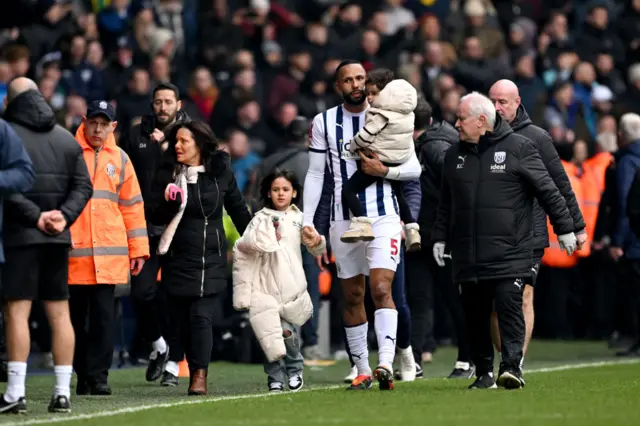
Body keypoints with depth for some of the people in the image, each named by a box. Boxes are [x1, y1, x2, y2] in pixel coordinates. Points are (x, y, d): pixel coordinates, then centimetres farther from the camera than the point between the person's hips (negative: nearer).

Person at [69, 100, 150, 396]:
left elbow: (132, 205, 13)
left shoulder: (120, 159, 11)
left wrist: (138, 249, 10)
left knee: (104, 315, -5)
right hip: (72, 250, -1)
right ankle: (82, 375, 11)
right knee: (76, 316, 4)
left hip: (110, 254, 1)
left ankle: (98, 375, -3)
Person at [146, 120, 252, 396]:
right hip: (178, 259, 1)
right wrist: (168, 204, -17)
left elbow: (238, 210, 15)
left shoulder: (221, 174, 4)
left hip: (212, 259, -1)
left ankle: (200, 375, -17)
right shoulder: (167, 174, 2)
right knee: (180, 318, 1)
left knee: (202, 316, -11)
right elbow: (152, 215, 3)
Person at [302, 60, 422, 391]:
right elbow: (315, 175, 7)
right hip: (344, 220, 3)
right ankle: (362, 370, 15)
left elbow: (414, 168, 3)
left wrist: (384, 170, -15)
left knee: (381, 289, -16)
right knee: (352, 296, 7)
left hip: (383, 217, -3)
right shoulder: (324, 123, 5)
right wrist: (307, 222, 1)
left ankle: (386, 364, -26)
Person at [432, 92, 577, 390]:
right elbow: (446, 204, 22)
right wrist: (440, 237, 15)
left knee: (509, 306, -14)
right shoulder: (454, 156, 14)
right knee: (475, 315, 6)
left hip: (509, 253, -5)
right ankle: (484, 372, 15)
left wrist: (564, 228, 1)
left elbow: (548, 191, 1)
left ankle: (512, 366, -16)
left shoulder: (518, 148, -1)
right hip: (468, 257, 5)